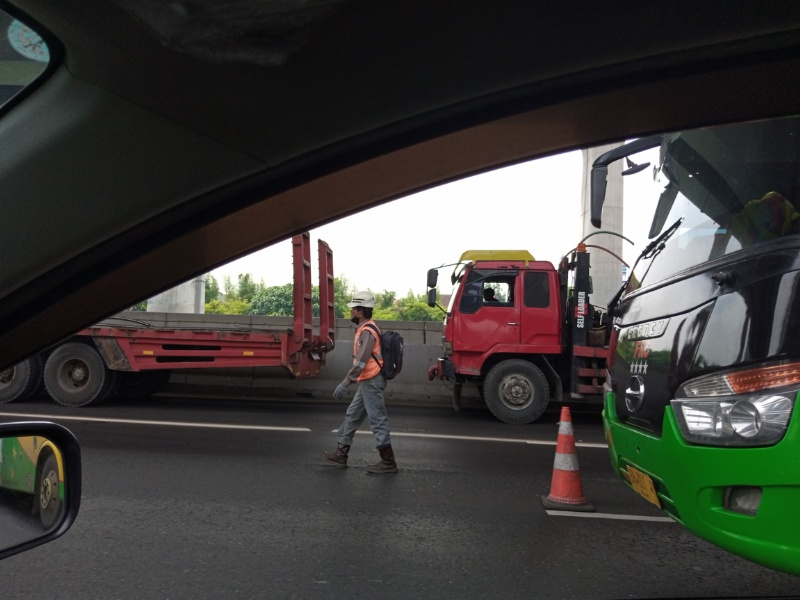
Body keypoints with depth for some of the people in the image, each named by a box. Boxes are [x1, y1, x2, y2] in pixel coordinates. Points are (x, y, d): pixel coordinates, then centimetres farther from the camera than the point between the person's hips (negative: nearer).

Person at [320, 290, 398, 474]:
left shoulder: (367, 332, -17)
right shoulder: (366, 329, 14)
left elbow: (360, 361, -24)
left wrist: (345, 383, -24)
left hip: (371, 382, -11)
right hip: (367, 382, 11)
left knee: (377, 420, -4)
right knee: (352, 416, 15)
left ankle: (388, 462, 4)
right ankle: (340, 455, 23)